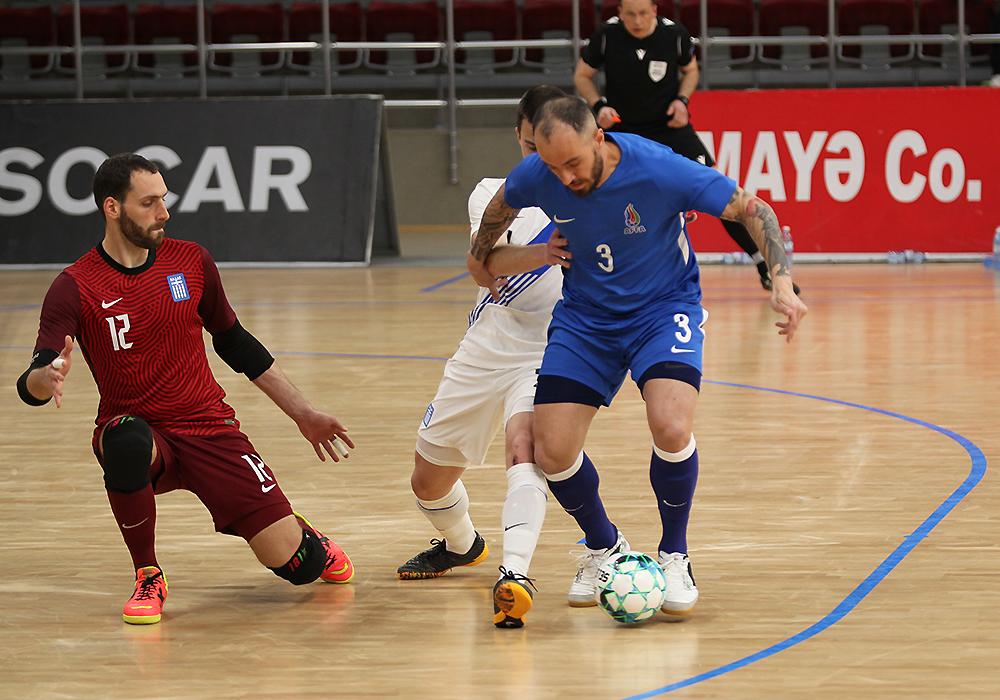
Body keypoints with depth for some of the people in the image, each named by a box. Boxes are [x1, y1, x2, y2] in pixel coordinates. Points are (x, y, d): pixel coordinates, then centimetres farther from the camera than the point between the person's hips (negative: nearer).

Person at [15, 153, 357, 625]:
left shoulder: (190, 262, 2)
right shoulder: (75, 288, -9)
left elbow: (234, 343, 17)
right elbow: (31, 385, -17)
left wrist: (304, 414, 18)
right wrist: (48, 376, -43)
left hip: (209, 429, 2)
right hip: (136, 426, -2)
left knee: (296, 563, -10)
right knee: (128, 443, -41)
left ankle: (300, 533, 31)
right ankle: (148, 579, -16)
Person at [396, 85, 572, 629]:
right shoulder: (493, 193, 8)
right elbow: (493, 262, -14)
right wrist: (545, 253, -36)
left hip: (553, 353, -3)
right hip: (486, 352, 4)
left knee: (522, 443, -34)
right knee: (428, 480, 14)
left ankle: (514, 574, -50)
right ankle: (461, 544, 48)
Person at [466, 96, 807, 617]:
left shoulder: (659, 170, -28)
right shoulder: (536, 177, -18)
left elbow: (753, 211, -18)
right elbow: (501, 205, 8)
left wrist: (781, 282, -30)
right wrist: (480, 256, 24)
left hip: (664, 307, -3)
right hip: (584, 315, 3)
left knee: (671, 428, -28)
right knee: (552, 452, -10)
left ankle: (674, 557, -2)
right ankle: (604, 548, 21)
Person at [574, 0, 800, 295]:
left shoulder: (674, 33, -13)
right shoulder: (606, 35, -15)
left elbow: (690, 70, 8)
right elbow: (582, 75, 0)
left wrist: (682, 100, -11)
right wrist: (599, 106, -17)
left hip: (670, 127, 0)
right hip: (621, 128, 0)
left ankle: (766, 269, -1)